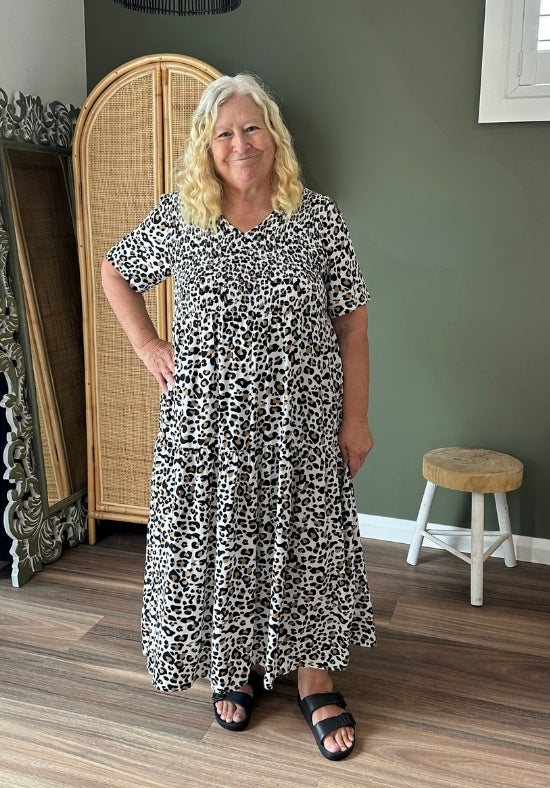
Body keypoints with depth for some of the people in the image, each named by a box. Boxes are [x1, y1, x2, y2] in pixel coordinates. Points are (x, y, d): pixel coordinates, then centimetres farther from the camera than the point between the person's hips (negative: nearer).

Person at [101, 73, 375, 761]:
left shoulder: (319, 219, -4)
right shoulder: (177, 219, -2)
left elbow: (351, 325, -2)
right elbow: (114, 273, 14)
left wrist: (356, 418, -4)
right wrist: (149, 347, 3)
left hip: (302, 423, 0)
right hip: (208, 423, 1)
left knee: (306, 543, 10)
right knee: (220, 543, 12)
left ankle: (314, 678, 30)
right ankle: (236, 665, 36)